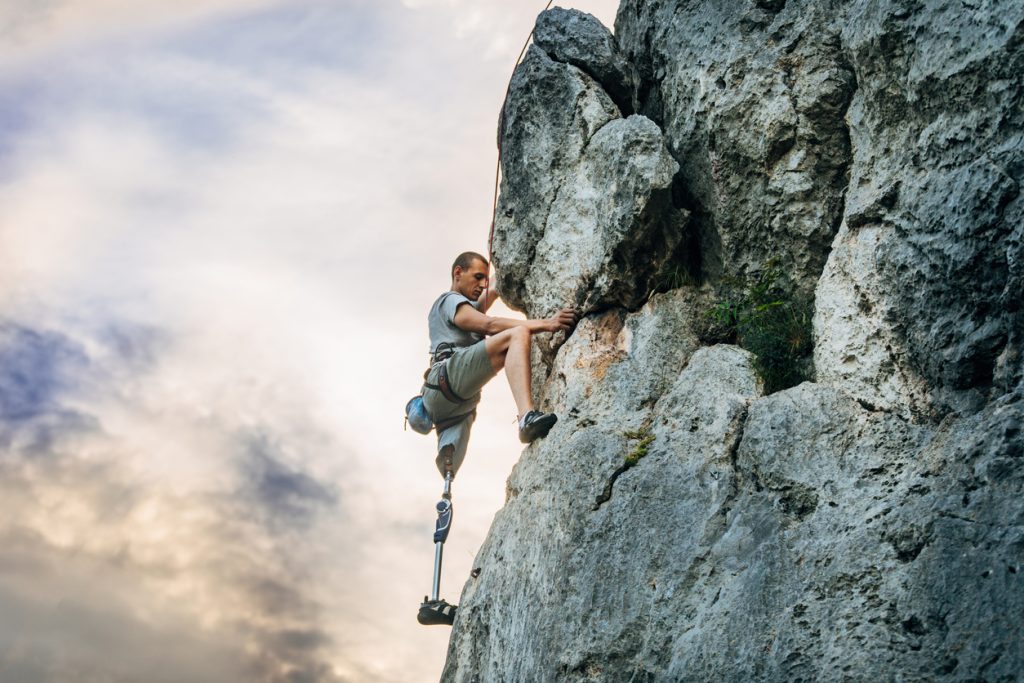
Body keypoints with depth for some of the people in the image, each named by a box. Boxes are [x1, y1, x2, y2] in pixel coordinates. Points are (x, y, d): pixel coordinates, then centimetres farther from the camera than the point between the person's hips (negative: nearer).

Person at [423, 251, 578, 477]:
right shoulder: (450, 301, 7)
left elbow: (495, 291, 50)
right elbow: (490, 325, -11)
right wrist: (544, 324, -20)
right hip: (447, 377, -11)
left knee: (448, 468, 7)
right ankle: (527, 416, -47)